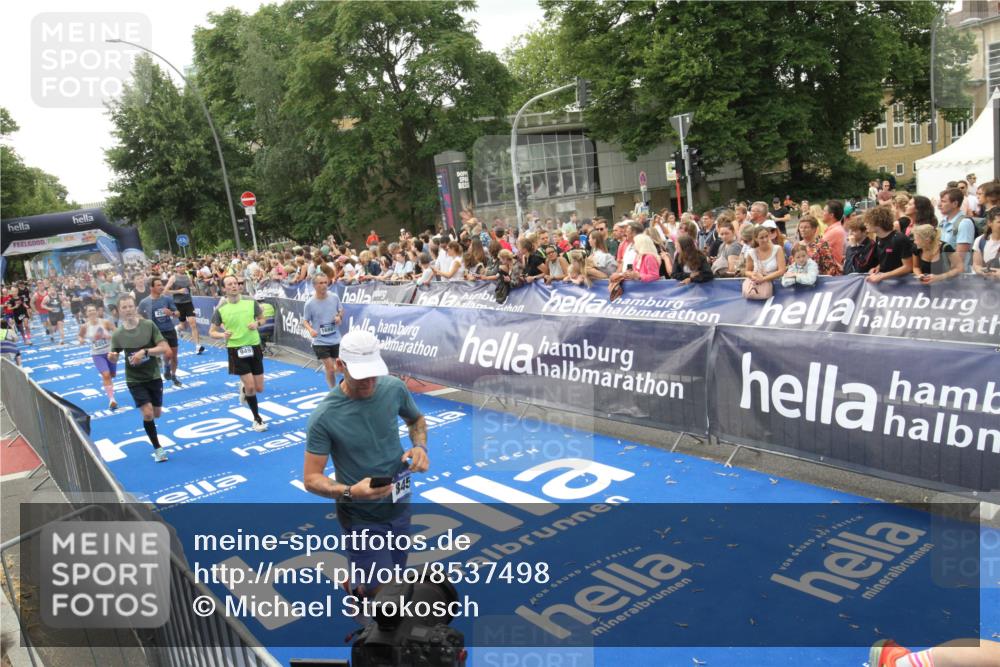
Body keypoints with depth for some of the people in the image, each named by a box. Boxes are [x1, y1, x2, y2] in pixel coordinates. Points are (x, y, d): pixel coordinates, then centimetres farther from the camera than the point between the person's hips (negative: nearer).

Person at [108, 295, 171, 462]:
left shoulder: (149, 325, -11)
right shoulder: (118, 334, -8)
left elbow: (165, 348, -15)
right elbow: (114, 359, 1)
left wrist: (145, 351, -28)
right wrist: (111, 357, -22)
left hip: (154, 376, 1)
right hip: (134, 379, -1)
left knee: (156, 413, 14)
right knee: (147, 413, -13)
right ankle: (157, 448, 4)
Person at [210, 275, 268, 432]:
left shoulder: (250, 302, -1)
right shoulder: (221, 309, -5)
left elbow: (262, 318, 13)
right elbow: (212, 332, 3)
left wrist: (257, 323, -10)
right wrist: (222, 334, -18)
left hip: (254, 347, 2)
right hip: (236, 349, -2)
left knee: (259, 388, 6)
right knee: (250, 387, -8)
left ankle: (244, 388, 43)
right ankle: (257, 419, 13)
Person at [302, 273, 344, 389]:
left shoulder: (334, 297, -5)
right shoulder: (310, 303, -13)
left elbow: (341, 310, 12)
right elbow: (305, 320, -4)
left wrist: (339, 317, -10)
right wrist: (310, 330, -24)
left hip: (336, 340, 4)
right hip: (320, 342, -4)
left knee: (337, 368, 16)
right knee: (331, 369, -7)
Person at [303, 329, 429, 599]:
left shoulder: (394, 388, -12)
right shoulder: (324, 417, -24)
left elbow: (416, 419, 9)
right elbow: (311, 479, -17)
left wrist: (420, 447, -11)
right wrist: (350, 492, -35)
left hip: (399, 505, 5)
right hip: (361, 518, -5)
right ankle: (351, 582, 31)